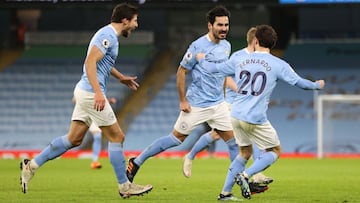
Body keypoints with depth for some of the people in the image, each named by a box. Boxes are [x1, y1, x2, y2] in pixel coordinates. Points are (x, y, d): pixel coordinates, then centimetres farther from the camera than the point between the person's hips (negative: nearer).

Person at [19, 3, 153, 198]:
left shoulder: (109, 34, 17)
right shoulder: (108, 35, -15)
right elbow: (90, 62, -25)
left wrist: (121, 77, 42)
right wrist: (98, 92, -31)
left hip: (84, 92, 10)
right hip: (91, 93, -10)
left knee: (73, 139, 11)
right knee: (116, 137, -2)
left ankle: (32, 165, 11)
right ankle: (124, 186, 5)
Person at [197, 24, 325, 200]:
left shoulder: (239, 60, 8)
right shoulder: (278, 65, -3)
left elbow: (214, 68, 20)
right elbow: (300, 83, -2)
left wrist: (202, 59, 41)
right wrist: (317, 85, 19)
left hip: (236, 116, 5)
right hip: (256, 119, -5)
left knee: (245, 153, 22)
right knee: (275, 151, 12)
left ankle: (225, 192, 18)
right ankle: (245, 175, -9)